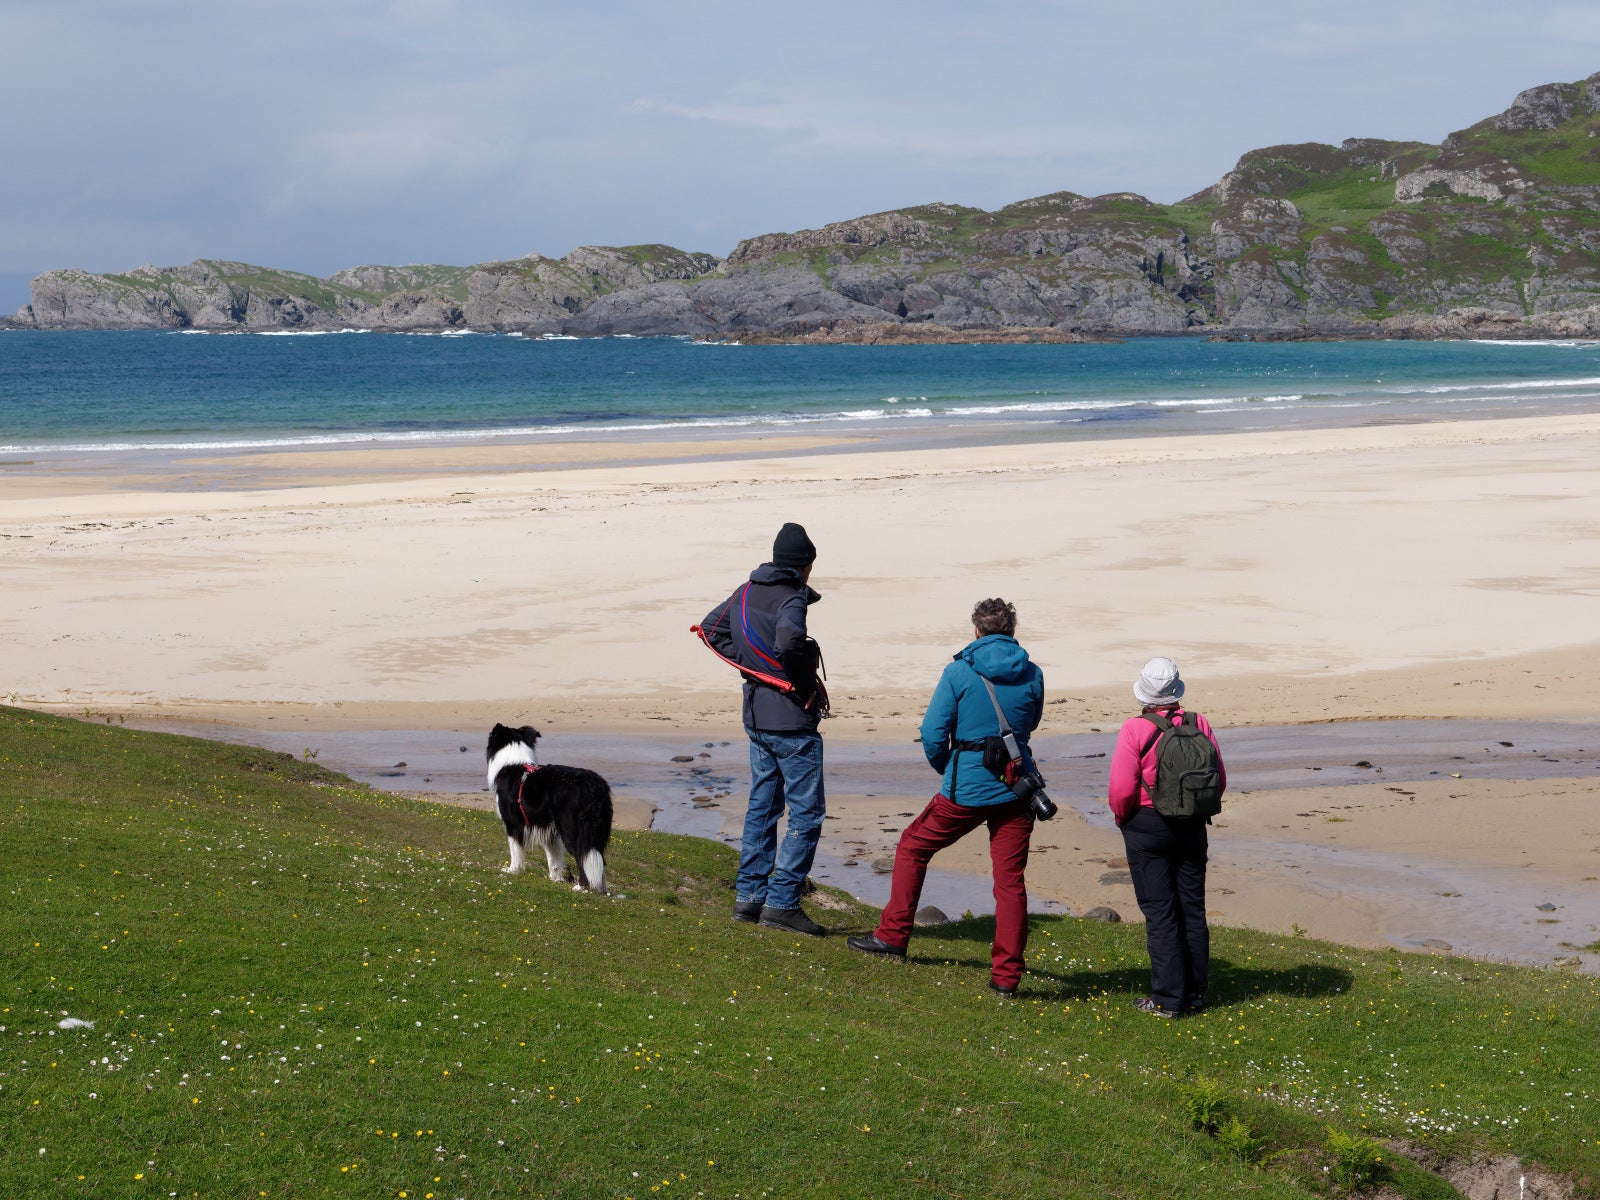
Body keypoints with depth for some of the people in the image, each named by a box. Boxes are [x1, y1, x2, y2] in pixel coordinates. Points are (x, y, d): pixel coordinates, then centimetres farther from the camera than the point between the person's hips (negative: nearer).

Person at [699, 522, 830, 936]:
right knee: (807, 813, -2)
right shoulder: (790, 599, -17)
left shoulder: (747, 593, 8)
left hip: (756, 716, 8)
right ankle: (781, 902, -5)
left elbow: (711, 628, 20)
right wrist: (808, 682, -18)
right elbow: (789, 638, -36)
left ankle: (749, 895, 19)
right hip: (792, 720, -8)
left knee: (762, 806, 17)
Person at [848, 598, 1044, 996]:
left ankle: (892, 936, 22)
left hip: (967, 789, -3)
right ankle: (1006, 974, 2)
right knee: (1010, 880, 5)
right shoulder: (1032, 675, 2)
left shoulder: (959, 672, -7)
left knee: (913, 847, 18)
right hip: (1016, 788, 3)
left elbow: (933, 734, -6)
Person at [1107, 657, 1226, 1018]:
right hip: (1192, 826, 4)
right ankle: (1194, 992, 20)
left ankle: (1168, 998, -1)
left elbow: (1121, 788, -17)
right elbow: (1220, 779, 4)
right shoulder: (1199, 725, -1)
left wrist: (1122, 817, 3)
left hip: (1147, 826, -4)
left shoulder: (1135, 729, -13)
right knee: (1192, 909, 13)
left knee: (1159, 913, -1)